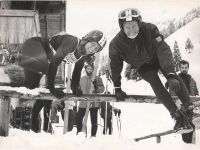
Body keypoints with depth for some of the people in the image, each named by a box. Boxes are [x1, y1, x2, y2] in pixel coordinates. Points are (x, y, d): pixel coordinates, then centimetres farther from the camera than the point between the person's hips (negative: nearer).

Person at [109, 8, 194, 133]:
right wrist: (117, 88, -6)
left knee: (174, 78, -27)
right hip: (143, 66, 0)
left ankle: (189, 108, -32)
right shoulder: (116, 44, -28)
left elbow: (163, 50, -39)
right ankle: (178, 116, -31)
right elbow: (115, 66, -12)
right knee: (154, 81, -27)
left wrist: (170, 74, -49)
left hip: (156, 57, 0)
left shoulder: (150, 29, -33)